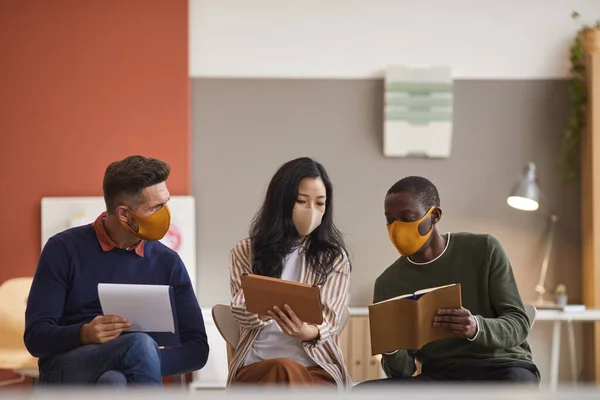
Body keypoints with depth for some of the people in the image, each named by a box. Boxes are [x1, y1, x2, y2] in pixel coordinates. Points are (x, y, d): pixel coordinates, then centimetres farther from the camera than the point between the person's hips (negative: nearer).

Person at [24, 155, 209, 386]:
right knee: (141, 343, -34)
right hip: (64, 375, -2)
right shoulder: (65, 250, 0)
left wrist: (144, 363, -15)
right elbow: (36, 337, -3)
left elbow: (197, 349, 6)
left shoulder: (167, 263, 9)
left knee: (113, 382, -37)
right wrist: (84, 334, -25)